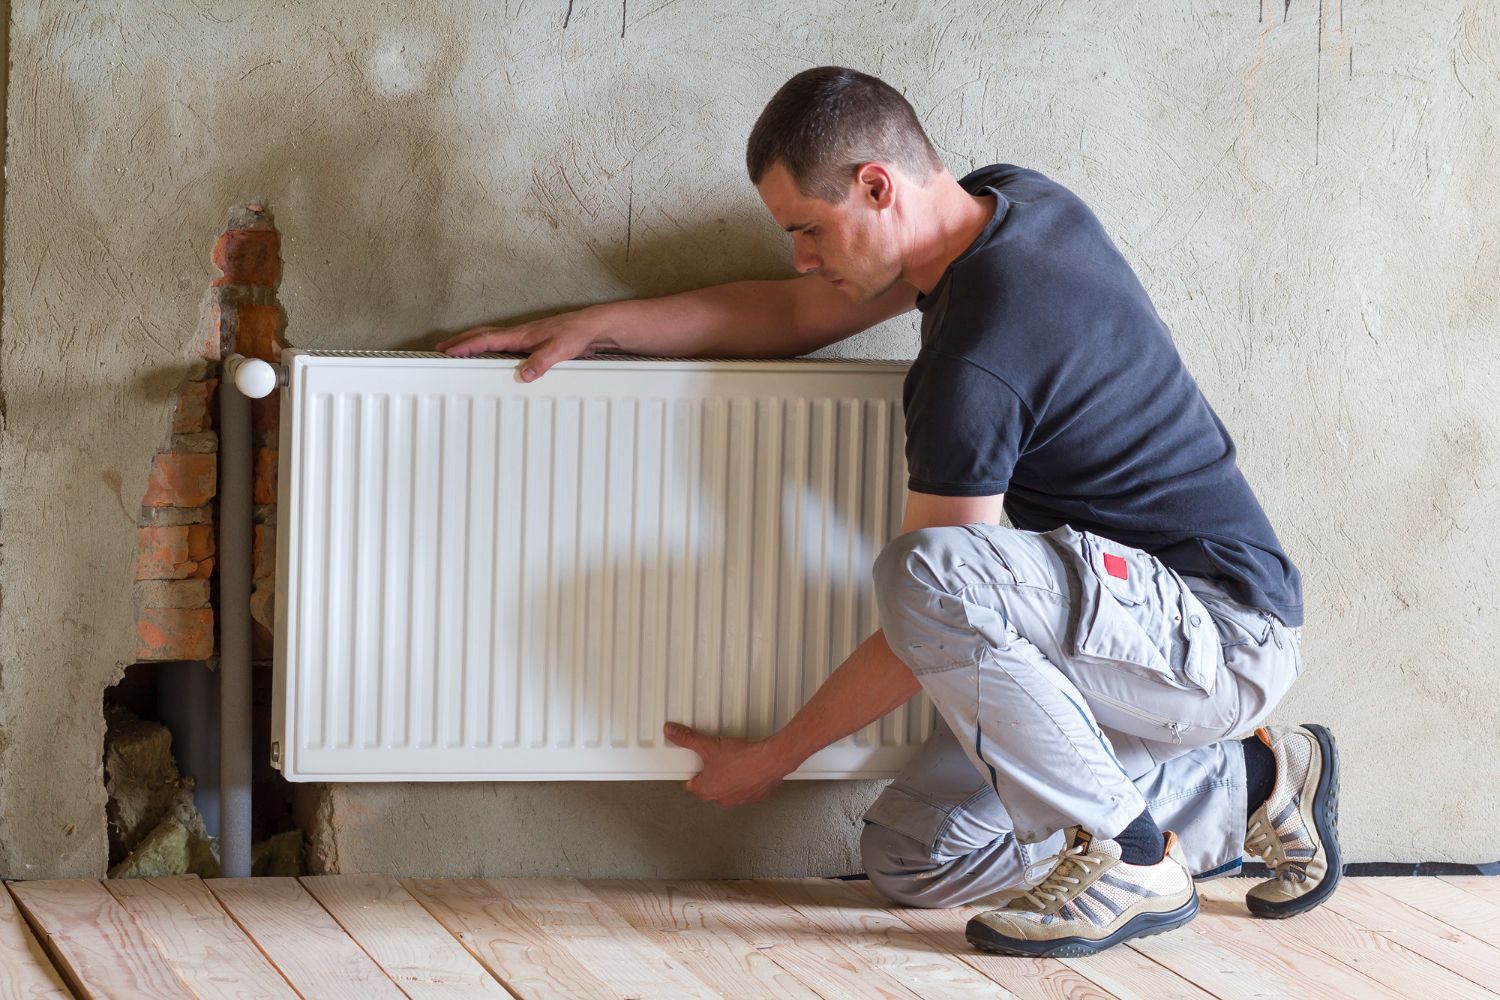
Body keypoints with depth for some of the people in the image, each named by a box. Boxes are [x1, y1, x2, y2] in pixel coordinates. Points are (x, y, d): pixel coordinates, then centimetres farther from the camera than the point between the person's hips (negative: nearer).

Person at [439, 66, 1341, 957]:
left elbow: (929, 621, -18)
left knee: (928, 571, -34)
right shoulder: (1011, 201, 3)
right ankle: (1247, 785, 15)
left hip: (1223, 630, -10)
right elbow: (797, 317, 18)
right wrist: (597, 328, 12)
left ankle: (1130, 861, -16)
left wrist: (770, 759, -5)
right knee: (910, 860, 4)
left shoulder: (975, 361, -25)